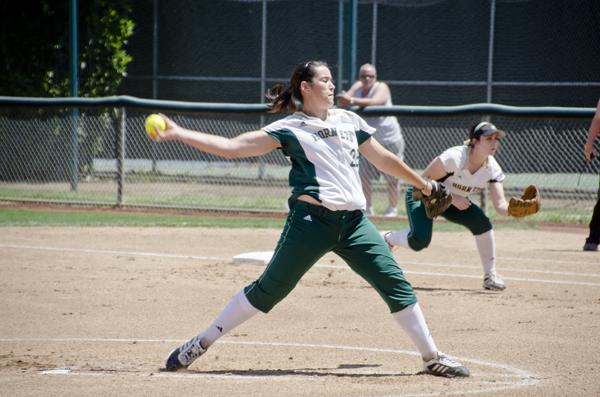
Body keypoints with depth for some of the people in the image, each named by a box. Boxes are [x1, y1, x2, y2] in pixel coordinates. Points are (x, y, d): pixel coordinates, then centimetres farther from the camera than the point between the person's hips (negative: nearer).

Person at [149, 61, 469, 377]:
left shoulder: (349, 121, 16)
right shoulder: (290, 129, 1)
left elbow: (383, 159, 27)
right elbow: (231, 147, -4)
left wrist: (423, 184, 31)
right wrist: (178, 134, -12)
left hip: (354, 221, 4)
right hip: (312, 220, -4)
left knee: (395, 284, -2)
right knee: (268, 289, -5)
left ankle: (431, 357, 8)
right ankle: (201, 343, 7)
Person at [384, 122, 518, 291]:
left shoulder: (492, 169, -18)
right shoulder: (454, 157, -33)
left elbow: (500, 205, -23)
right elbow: (424, 181, -26)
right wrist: (451, 198, -34)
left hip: (455, 200, 5)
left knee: (481, 221, -23)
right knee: (419, 241, -26)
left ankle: (490, 275, -10)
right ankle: (388, 239, 9)